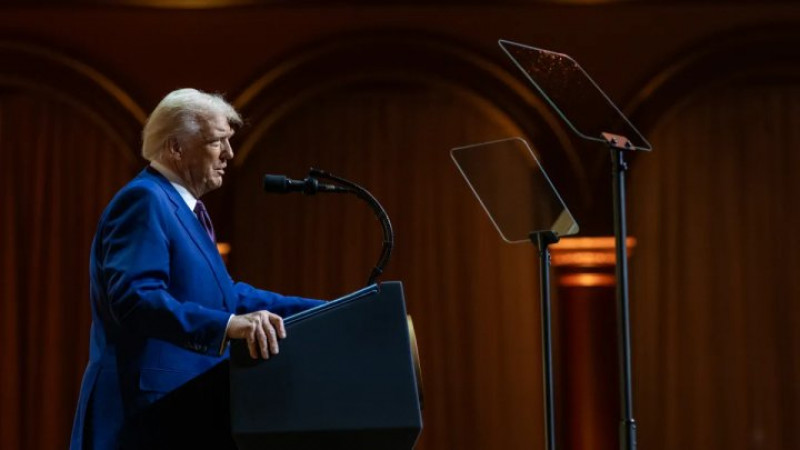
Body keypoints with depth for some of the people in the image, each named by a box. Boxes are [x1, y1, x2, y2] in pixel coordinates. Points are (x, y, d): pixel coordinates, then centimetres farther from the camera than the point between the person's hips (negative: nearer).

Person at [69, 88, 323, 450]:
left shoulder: (180, 205, 18)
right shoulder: (144, 201, -13)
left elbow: (224, 294, 21)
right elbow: (134, 298, -26)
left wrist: (318, 312, 14)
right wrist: (229, 325, -37)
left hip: (183, 408, 10)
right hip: (151, 413, -10)